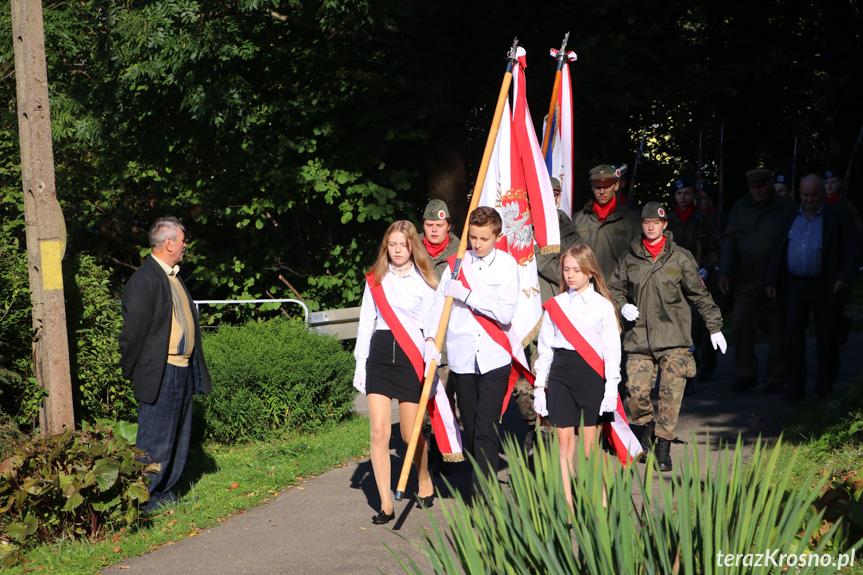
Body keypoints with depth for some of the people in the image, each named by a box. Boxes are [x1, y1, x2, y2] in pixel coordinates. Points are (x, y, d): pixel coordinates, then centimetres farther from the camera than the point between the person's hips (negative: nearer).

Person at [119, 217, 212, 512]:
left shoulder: (173, 276, 15)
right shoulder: (143, 280, -15)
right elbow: (134, 330, -13)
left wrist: (194, 367, 17)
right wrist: (130, 372, -8)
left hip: (184, 370, 9)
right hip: (160, 374, -9)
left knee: (179, 437, 15)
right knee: (155, 440, -3)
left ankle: (163, 492, 25)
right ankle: (144, 498, 8)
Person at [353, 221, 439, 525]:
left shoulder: (423, 281, 4)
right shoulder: (375, 280, 11)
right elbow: (366, 322, 13)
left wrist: (432, 359, -8)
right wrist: (360, 364, 10)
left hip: (411, 358, -2)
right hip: (379, 356, 2)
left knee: (409, 433, 3)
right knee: (379, 432, -6)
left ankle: (425, 480, 34)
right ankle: (385, 505, -1)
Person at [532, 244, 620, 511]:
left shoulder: (603, 306, 2)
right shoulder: (555, 306, 9)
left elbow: (612, 350, 0)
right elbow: (545, 348, 11)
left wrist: (611, 389, -5)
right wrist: (539, 384, 7)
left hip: (591, 374, -3)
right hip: (560, 373, 3)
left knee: (589, 444, -2)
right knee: (564, 440, 1)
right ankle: (567, 504, 5)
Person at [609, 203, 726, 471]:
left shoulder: (680, 257, 3)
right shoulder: (630, 258, 9)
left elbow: (699, 294, 9)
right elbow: (614, 288, 21)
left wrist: (715, 326, 10)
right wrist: (622, 306, 0)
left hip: (674, 339, -2)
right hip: (638, 337, 2)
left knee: (671, 394, -8)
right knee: (636, 392, -8)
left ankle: (663, 447, 2)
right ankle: (645, 425, 23)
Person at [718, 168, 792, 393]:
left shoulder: (786, 208, 3)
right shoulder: (740, 208, 11)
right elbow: (729, 242, 9)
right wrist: (724, 273, 0)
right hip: (746, 282, 2)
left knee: (777, 330, 3)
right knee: (741, 325, -8)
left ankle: (775, 378, 12)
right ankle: (746, 375, 2)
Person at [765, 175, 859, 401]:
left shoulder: (839, 218, 1)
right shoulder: (790, 217, 13)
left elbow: (851, 253, -3)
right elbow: (778, 250, 14)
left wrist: (844, 279, -17)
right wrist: (771, 280, 6)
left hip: (826, 288, -3)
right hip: (795, 287, 3)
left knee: (827, 339, 3)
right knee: (792, 334, -6)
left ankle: (824, 388, 14)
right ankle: (795, 387, -1)